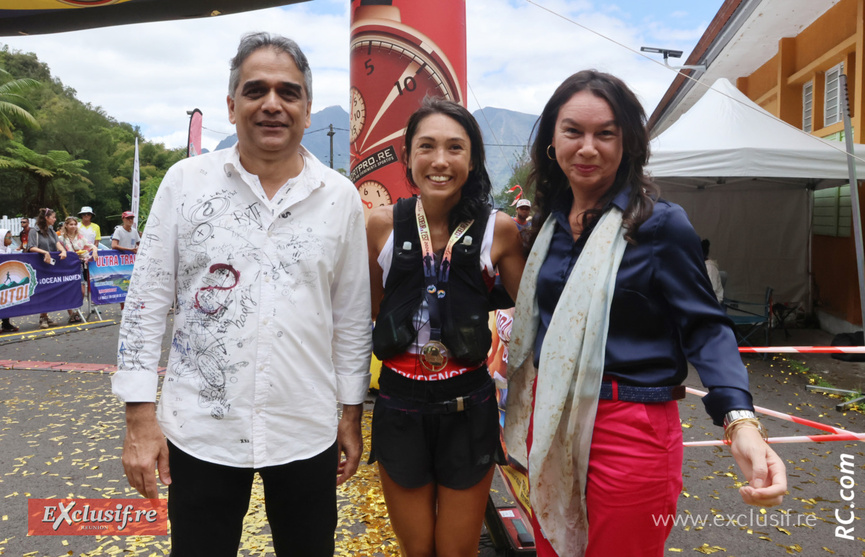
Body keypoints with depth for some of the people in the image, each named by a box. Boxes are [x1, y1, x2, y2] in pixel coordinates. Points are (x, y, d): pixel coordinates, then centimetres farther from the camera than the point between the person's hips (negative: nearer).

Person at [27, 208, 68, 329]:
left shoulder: (51, 231, 15)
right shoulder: (34, 231, -4)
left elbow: (57, 242, 3)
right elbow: (31, 248, -13)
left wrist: (63, 251, -16)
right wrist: (45, 252, -27)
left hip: (51, 264, 6)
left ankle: (45, 317, 13)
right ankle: (43, 318, 2)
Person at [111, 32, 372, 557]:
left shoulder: (341, 196, -1)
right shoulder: (185, 180, -3)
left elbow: (352, 316, 4)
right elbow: (147, 301, 0)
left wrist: (352, 414, 6)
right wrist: (140, 416, -3)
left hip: (307, 432, 1)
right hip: (199, 431, 0)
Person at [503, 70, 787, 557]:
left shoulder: (660, 223, -12)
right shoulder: (548, 220, 5)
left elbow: (705, 326, -13)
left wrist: (740, 421, -26)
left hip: (626, 429, -5)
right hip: (550, 424, 6)